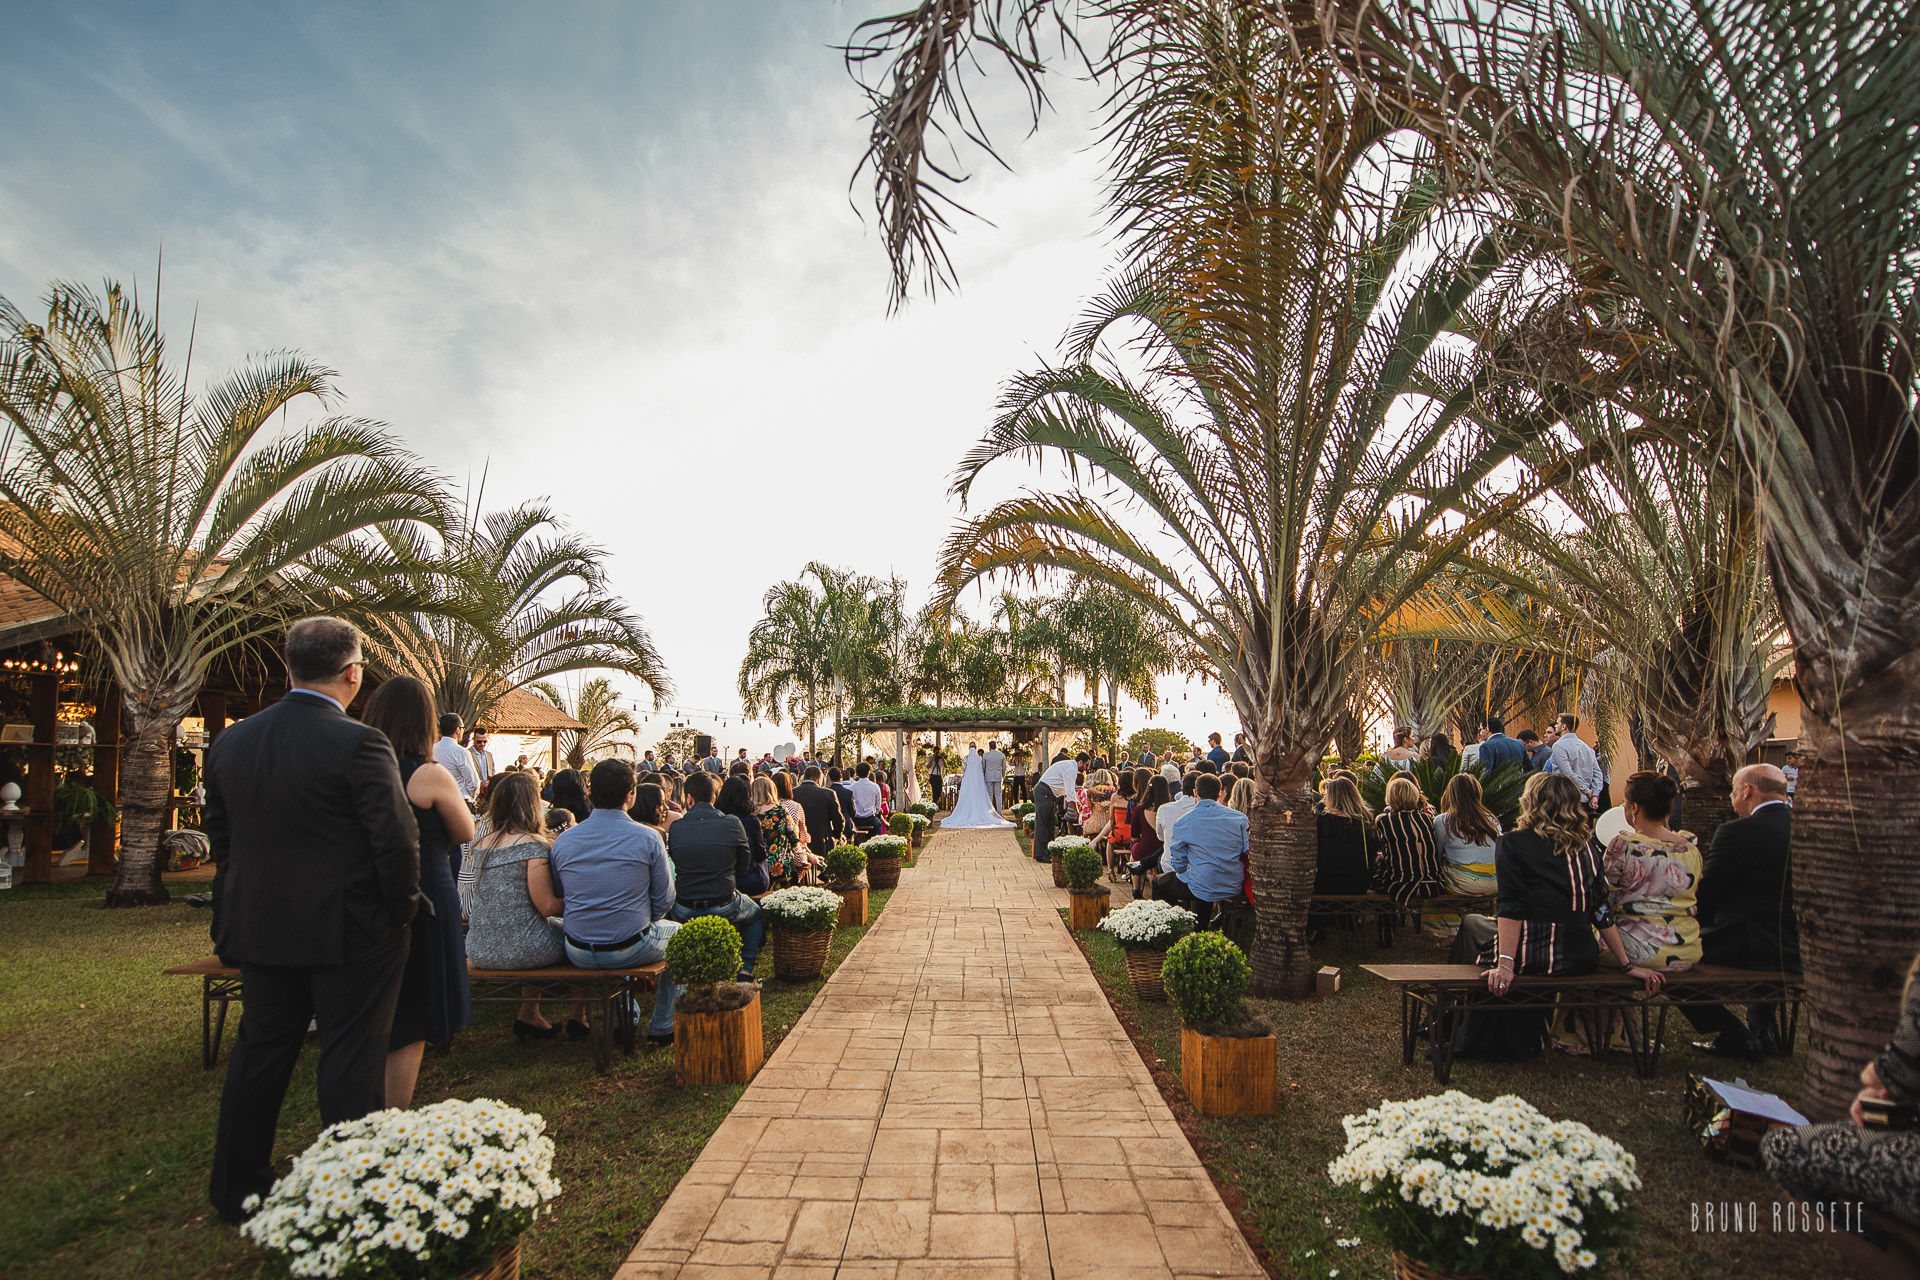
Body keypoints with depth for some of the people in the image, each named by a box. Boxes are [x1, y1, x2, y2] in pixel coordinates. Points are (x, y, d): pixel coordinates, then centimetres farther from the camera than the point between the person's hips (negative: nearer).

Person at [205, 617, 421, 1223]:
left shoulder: (230, 742, 2)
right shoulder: (359, 743, -20)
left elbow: (220, 838, 11)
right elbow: (397, 839, -21)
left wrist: (235, 917, 20)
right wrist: (402, 910, -5)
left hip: (260, 928, 7)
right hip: (350, 932, -6)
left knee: (259, 1052, 20)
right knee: (351, 1060, 5)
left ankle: (237, 1189, 34)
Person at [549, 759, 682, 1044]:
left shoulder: (562, 841, -4)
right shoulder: (647, 837, -13)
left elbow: (559, 900, 6)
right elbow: (664, 901, -7)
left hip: (579, 955, 4)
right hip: (631, 950, -4)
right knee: (679, 933, 27)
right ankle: (662, 1026, 29)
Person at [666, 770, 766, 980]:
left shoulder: (675, 828, -6)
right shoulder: (732, 824, -10)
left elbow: (675, 869, 7)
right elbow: (745, 867, 1)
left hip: (684, 914, 2)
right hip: (724, 910, -2)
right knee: (756, 913, 30)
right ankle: (746, 967, 18)